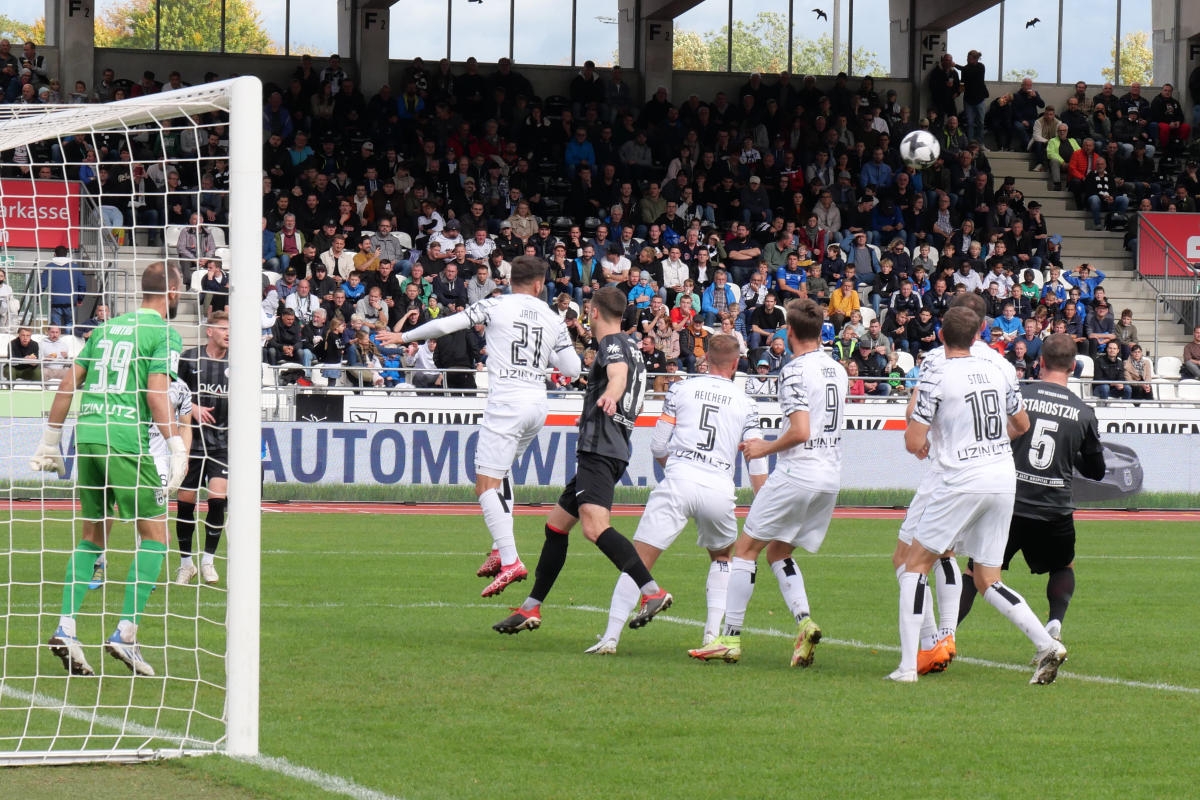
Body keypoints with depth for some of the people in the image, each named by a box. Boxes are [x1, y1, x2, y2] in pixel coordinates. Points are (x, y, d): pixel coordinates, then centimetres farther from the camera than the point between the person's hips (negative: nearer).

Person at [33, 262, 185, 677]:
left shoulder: (107, 328, 19)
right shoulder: (164, 334, -1)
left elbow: (69, 383, 17)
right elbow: (156, 393, -13)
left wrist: (51, 438, 22)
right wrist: (177, 448, -14)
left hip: (87, 436, 7)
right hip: (128, 440, -6)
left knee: (92, 536, 15)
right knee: (155, 534, 2)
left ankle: (65, 628, 2)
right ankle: (125, 632, -7)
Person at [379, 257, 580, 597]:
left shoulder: (496, 306, -1)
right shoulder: (553, 320, 9)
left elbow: (446, 324, -2)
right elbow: (572, 369, 10)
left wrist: (405, 337, 13)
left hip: (506, 403, -6)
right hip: (537, 405, 6)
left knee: (486, 486, -7)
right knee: (500, 470, 28)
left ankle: (510, 561, -21)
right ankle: (501, 548, 17)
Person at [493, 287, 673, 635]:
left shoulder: (613, 344, -7)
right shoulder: (627, 346, 23)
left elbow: (619, 374, -31)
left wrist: (609, 395, -52)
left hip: (601, 450, -11)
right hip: (599, 450, 11)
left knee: (595, 526, -27)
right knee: (556, 524, 18)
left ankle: (653, 591, -38)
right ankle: (531, 609, 25)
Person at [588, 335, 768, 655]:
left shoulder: (681, 389, 11)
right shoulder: (745, 404, 13)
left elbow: (658, 447, 12)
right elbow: (758, 464, 10)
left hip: (678, 483, -2)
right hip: (719, 490, 2)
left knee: (638, 561, 0)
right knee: (722, 558, 28)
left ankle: (611, 636, -10)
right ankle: (713, 632, 14)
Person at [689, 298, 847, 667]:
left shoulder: (795, 371, -13)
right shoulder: (838, 370, 12)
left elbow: (800, 432, -21)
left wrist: (766, 448, -3)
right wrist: (768, 444, 24)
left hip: (796, 475, -8)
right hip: (831, 479, 8)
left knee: (746, 549, 3)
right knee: (777, 552, 18)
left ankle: (730, 638, 1)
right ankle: (805, 622, -3)